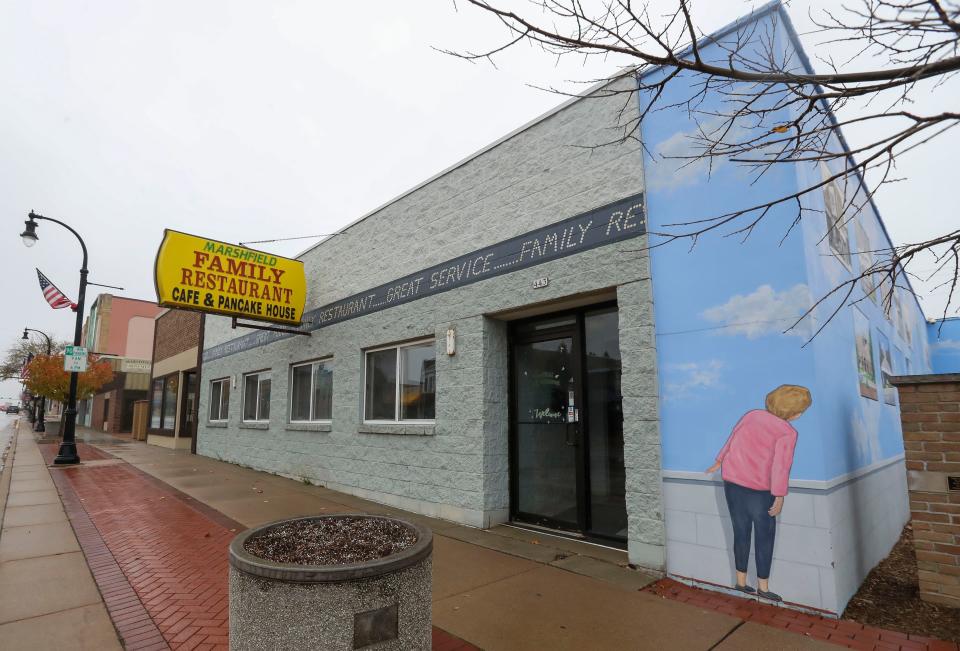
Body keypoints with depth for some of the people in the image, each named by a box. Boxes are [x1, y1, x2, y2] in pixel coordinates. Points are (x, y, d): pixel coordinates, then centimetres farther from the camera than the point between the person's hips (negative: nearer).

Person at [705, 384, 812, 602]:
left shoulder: (752, 415, 5)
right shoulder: (787, 432, -12)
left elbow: (732, 440, 13)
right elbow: (781, 466, -18)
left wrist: (719, 462, 25)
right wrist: (779, 497, -12)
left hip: (732, 481, 5)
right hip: (757, 488, -5)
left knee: (741, 532, 15)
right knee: (765, 535, 12)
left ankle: (741, 581, 24)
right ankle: (763, 586, 21)